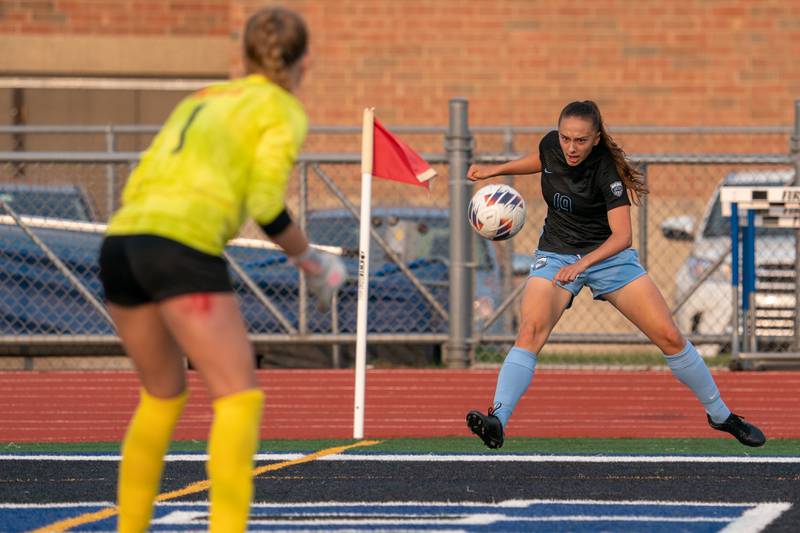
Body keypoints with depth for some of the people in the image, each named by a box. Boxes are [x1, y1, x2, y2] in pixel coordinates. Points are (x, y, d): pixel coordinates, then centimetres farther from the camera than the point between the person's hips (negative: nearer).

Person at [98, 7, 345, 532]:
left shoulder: (200, 100, 26)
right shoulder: (283, 110, 7)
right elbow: (265, 204, -4)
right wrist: (312, 260, 10)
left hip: (121, 238, 7)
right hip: (183, 246, -7)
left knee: (163, 395, 24)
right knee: (240, 397, -6)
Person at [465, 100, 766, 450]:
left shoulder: (606, 171, -23)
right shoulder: (552, 145, -9)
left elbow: (622, 236, -27)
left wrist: (582, 264, -41)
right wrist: (496, 170, 10)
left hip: (607, 254, -2)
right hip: (555, 255, 2)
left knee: (670, 337, -6)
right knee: (531, 331, -26)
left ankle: (720, 414, 15)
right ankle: (497, 422, -38)